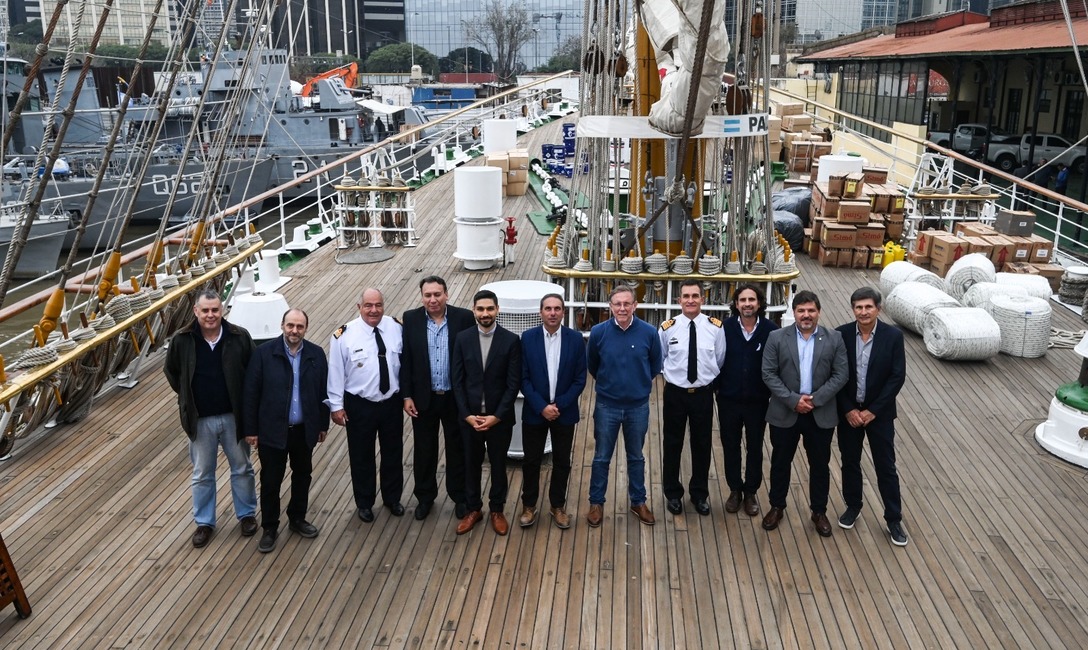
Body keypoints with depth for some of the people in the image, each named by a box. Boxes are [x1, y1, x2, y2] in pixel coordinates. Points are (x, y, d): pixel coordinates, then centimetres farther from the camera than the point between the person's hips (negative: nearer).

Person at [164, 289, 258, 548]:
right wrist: (188, 398, 7)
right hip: (200, 420, 1)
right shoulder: (182, 341, -10)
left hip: (233, 416, 0)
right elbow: (171, 372, 8)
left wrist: (247, 406, -3)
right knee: (202, 475, 14)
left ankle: (247, 514, 35)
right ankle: (204, 522, 30)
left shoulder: (239, 337, -12)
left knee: (242, 468, 15)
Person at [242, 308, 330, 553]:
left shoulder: (316, 354, -3)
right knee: (270, 481, 8)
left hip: (304, 430, 3)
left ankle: (297, 519, 38)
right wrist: (250, 429, -7)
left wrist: (323, 424, 7)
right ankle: (270, 528, 25)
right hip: (272, 430, -3)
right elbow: (251, 393, -8)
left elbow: (322, 391, 4)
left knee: (302, 475, 18)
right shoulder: (264, 353, -12)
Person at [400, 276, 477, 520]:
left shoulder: (464, 318, -9)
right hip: (423, 398, 1)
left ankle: (459, 496, 31)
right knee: (424, 450, 14)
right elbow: (405, 360, -1)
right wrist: (407, 396, -3)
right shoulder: (410, 319, -4)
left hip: (456, 397, -1)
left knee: (457, 448, 13)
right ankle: (425, 496, 33)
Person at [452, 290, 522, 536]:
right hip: (469, 416, 2)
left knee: (498, 465, 13)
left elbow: (514, 383, -10)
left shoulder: (511, 340, -10)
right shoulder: (463, 339, -3)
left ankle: (497, 510, 31)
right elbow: (457, 381, -2)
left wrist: (497, 416, -15)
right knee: (472, 464, 15)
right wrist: (467, 414, -9)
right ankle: (473, 509, 32)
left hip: (499, 418, -1)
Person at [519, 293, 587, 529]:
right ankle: (529, 505, 27)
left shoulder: (576, 339, -6)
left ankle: (558, 506, 28)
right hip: (534, 412, 0)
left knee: (562, 462, 11)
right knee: (531, 460, 10)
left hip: (564, 412, 0)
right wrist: (541, 407, -15)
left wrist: (559, 406, -12)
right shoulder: (527, 337, -6)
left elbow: (580, 379, -4)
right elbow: (523, 378, -6)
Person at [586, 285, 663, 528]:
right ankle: (596, 503, 26)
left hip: (638, 406, 1)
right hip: (607, 405, 0)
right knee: (602, 457, 11)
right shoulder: (598, 332, -12)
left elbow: (655, 366, 6)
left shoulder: (649, 332, -12)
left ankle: (638, 501, 33)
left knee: (636, 456, 17)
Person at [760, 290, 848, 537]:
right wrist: (793, 400, -15)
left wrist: (815, 399, -14)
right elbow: (769, 374, -7)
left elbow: (840, 375, -4)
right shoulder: (777, 338, -5)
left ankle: (819, 512, 28)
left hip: (821, 415, 0)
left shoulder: (834, 339, -2)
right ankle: (777, 507, 30)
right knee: (780, 462, 12)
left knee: (820, 465, 11)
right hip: (784, 413, 0)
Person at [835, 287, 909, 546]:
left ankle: (894, 519, 18)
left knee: (886, 467, 6)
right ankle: (853, 506, 34)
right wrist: (849, 410, -10)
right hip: (848, 412, 1)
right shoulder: (841, 334, -8)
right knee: (850, 463, 14)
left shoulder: (893, 336, -10)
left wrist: (873, 410, -13)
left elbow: (897, 376, -10)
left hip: (879, 413, -1)